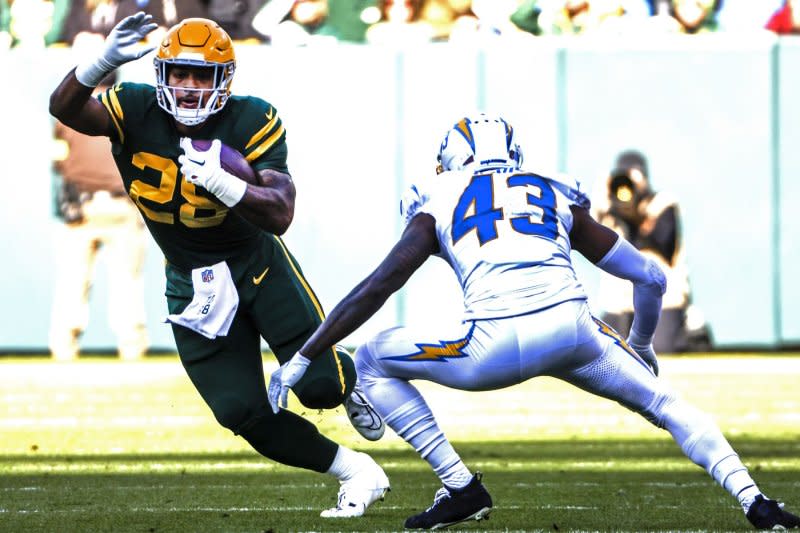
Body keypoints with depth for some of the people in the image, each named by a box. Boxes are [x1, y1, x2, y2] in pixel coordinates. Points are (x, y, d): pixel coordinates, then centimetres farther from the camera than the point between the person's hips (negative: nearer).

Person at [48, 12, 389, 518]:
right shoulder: (136, 111, -15)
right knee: (242, 412, -6)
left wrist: (221, 182, -45)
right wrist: (105, 62, -52)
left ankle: (348, 374, 27)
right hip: (194, 286, 2)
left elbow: (280, 215, -28)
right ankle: (355, 471, 14)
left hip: (258, 265, -2)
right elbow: (65, 108, -33)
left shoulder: (251, 123, -19)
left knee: (319, 385, -13)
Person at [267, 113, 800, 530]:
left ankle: (461, 487, 13)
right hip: (573, 329, 3)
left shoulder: (440, 203, 20)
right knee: (663, 402, 25)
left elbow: (377, 287, 11)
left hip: (497, 344, -3)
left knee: (373, 361, 19)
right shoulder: (557, 195, 27)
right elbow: (650, 276, 31)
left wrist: (303, 358, 14)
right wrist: (642, 347, 49)